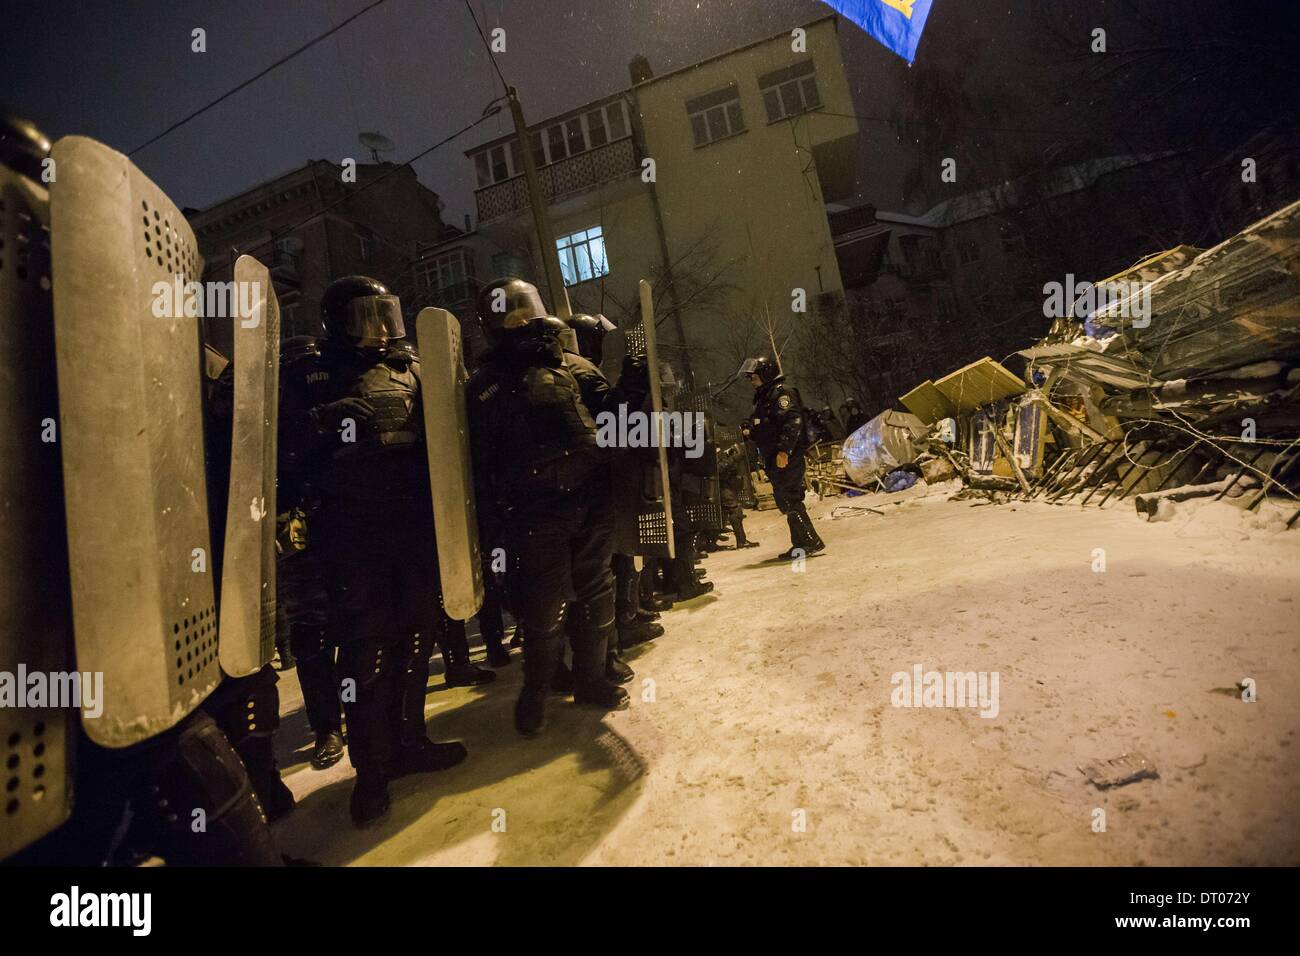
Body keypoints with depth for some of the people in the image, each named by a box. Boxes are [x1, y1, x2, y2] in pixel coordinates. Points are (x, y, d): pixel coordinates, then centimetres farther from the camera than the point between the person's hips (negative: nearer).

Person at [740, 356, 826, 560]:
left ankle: (811, 542, -7)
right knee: (789, 500, 12)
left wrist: (784, 450, -27)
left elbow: (793, 421, -20)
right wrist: (749, 431, 5)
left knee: (787, 499, -13)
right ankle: (801, 544, 18)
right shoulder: (763, 397, 22)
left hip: (787, 457, -10)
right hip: (774, 459, 10)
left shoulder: (782, 392, -8)